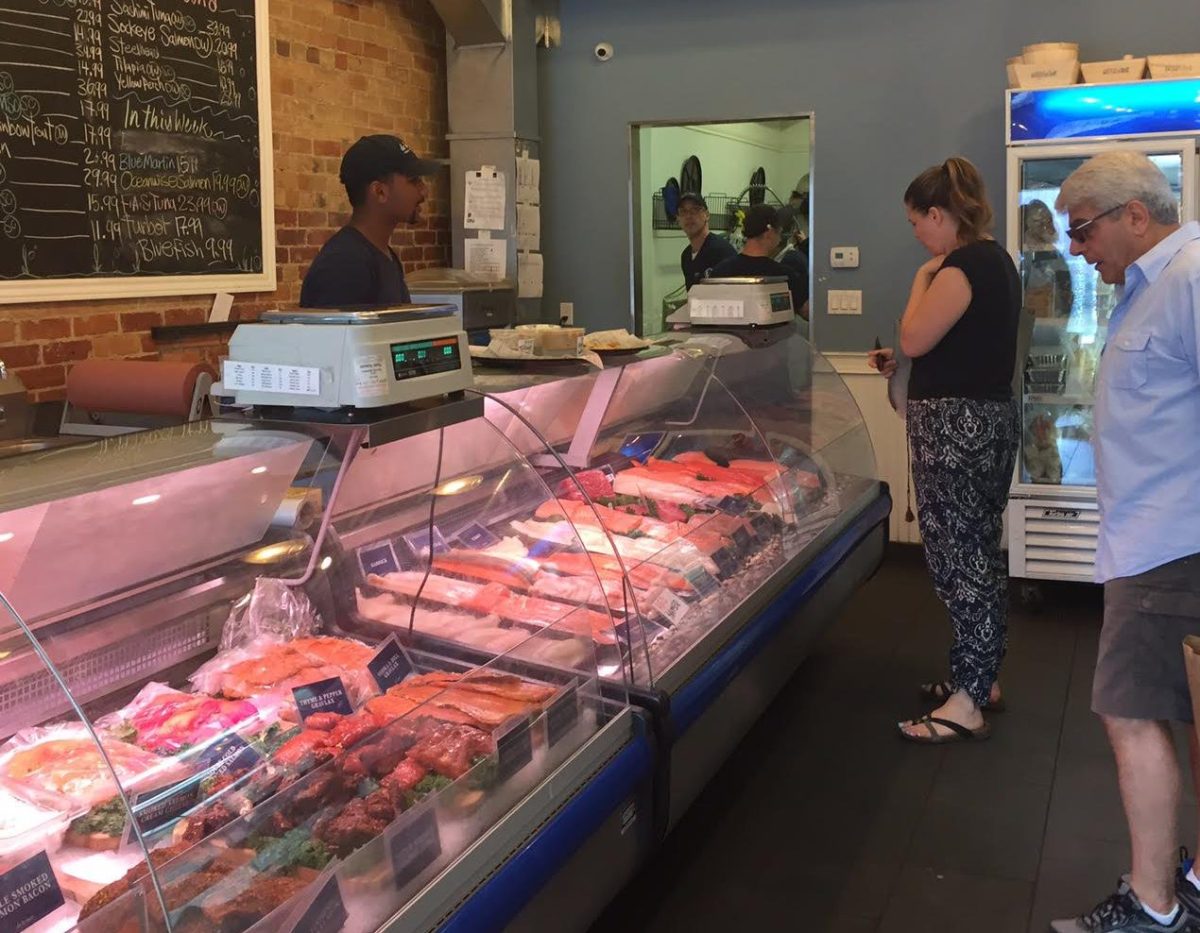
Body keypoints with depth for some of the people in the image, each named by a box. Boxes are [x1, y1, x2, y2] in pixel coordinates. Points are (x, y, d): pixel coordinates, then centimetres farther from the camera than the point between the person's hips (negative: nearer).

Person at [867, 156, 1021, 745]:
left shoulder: (963, 265, -17)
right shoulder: (995, 259, 15)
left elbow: (914, 338, -15)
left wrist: (922, 279, -2)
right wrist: (901, 362, 14)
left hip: (956, 424, -10)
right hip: (988, 416, 11)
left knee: (958, 560, -5)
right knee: (980, 553, 17)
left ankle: (967, 705, 2)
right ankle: (982, 679, 29)